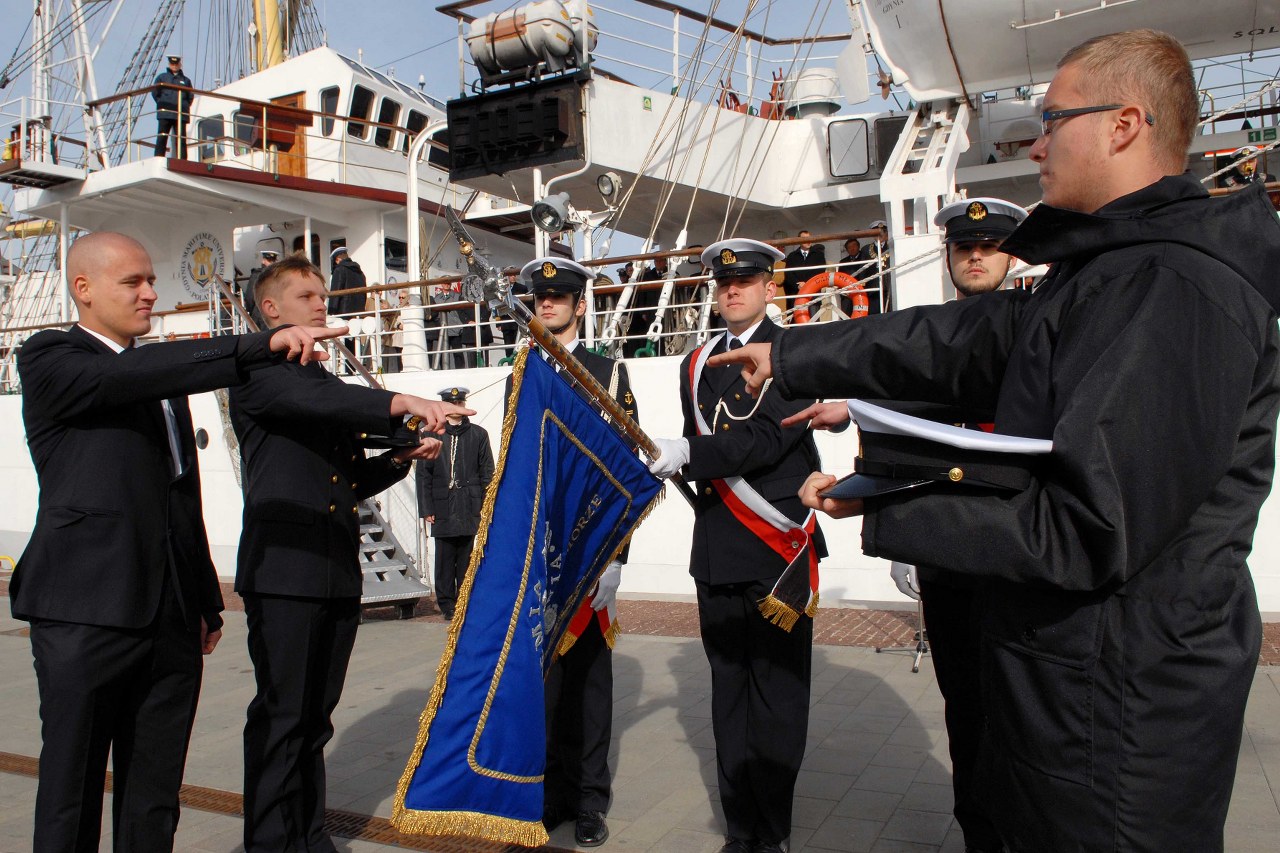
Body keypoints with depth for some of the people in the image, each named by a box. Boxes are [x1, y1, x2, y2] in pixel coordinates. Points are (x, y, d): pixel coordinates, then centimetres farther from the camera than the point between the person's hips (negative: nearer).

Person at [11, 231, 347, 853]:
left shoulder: (162, 377, 20)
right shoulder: (48, 359, -1)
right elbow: (134, 374, -24)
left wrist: (206, 601, 21)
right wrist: (265, 345, -31)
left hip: (171, 622, 6)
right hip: (89, 619, -6)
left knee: (155, 800, 12)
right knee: (71, 796, 4)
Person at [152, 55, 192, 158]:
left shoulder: (185, 80, 17)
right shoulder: (162, 77, 14)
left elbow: (190, 97, 16)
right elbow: (155, 93, 11)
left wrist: (184, 106, 5)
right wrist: (162, 104, 2)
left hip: (181, 115, 1)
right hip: (165, 114, -1)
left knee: (181, 139, -2)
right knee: (161, 138, -5)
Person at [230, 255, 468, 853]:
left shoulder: (329, 383, 23)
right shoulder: (256, 372, -1)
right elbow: (309, 398, -24)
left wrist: (401, 457, 5)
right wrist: (403, 404, -36)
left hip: (338, 573, 7)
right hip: (283, 568, -7)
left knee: (316, 714, 13)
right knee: (281, 713, -2)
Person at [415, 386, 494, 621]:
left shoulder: (478, 434, 8)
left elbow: (487, 473, 8)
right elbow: (423, 474, 3)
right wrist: (426, 509, -2)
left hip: (469, 508, 1)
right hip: (442, 509, -1)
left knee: (467, 558, 4)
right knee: (445, 559, 2)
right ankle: (447, 605, 11)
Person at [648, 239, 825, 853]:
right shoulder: (696, 365, 16)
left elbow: (771, 437, -15)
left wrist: (689, 454, -22)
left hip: (779, 549, -5)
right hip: (716, 553, 5)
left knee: (777, 693, 0)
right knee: (729, 689, 9)